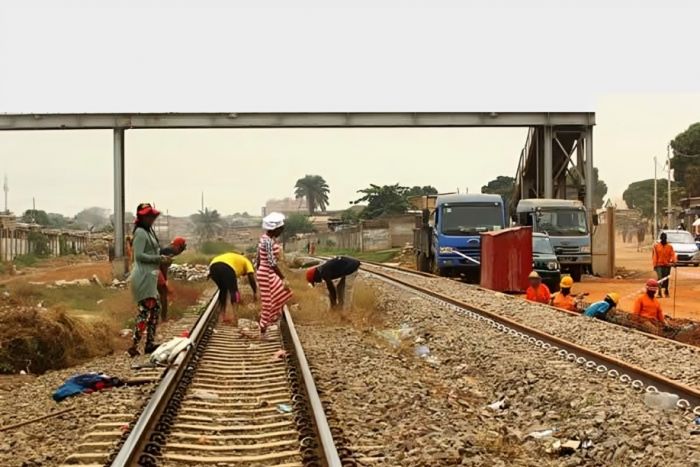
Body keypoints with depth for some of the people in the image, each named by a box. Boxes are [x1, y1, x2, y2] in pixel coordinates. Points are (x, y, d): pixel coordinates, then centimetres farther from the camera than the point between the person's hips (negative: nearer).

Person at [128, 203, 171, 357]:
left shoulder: (148, 231, 16)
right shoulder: (140, 232, -13)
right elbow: (139, 255, -20)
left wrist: (161, 258, 7)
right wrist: (159, 259, -19)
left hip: (150, 277, 10)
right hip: (143, 277, -10)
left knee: (156, 308, 14)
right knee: (145, 311, -11)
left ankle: (150, 343, 20)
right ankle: (134, 346, -10)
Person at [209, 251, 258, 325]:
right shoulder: (247, 262, 29)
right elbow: (251, 277, 12)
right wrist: (255, 292, 19)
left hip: (213, 266, 7)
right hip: (226, 267, -7)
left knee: (223, 290, 24)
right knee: (233, 291, 6)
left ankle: (223, 317, 24)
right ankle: (234, 318, -1)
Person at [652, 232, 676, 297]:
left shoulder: (669, 246, 5)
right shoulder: (656, 246, 3)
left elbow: (672, 255, -2)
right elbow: (654, 255, 0)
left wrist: (673, 261, -22)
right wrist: (655, 264, -6)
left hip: (667, 265, 2)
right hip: (659, 265, -2)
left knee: (666, 279, 9)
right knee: (660, 279, -13)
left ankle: (666, 292, 24)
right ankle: (659, 293, -11)